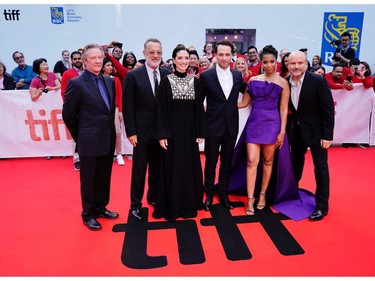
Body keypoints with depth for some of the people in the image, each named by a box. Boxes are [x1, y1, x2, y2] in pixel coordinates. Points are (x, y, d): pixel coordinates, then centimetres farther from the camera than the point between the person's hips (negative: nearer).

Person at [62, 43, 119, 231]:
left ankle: (100, 208, 35)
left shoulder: (109, 81, 7)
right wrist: (79, 137, 2)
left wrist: (111, 132, 10)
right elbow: (68, 114, -5)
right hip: (89, 141, -5)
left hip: (108, 140, 6)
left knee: (104, 178, 17)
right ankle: (88, 214, 27)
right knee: (88, 179, 10)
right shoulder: (76, 83, -10)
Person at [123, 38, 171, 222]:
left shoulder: (167, 74, 2)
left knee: (157, 167, 16)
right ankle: (136, 204, 24)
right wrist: (131, 132, -10)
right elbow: (127, 107, -7)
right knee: (139, 170, 8)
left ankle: (154, 197, 36)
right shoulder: (133, 76, -6)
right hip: (142, 131, -3)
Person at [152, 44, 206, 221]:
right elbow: (161, 110, -5)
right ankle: (171, 206, 18)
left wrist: (200, 132, 3)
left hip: (190, 130, 3)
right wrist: (162, 134, -10)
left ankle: (189, 205, 25)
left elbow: (199, 109, 7)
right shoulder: (165, 81, -2)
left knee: (190, 167, 9)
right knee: (172, 168, 3)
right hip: (172, 130, -3)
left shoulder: (195, 81, 6)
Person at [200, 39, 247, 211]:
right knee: (211, 162, 8)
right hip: (213, 126, -3)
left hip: (231, 126, 3)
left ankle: (223, 193, 30)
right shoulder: (206, 76, -6)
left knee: (227, 162, 14)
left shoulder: (238, 75, 4)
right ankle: (209, 194, 26)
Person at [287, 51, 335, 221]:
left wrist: (327, 136, -17)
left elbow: (328, 110, -15)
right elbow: (287, 108, 4)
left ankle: (322, 206, 15)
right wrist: (287, 131, 4)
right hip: (296, 129, 5)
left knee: (320, 167, 2)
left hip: (315, 130, -5)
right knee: (295, 163, 22)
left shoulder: (318, 81, -17)